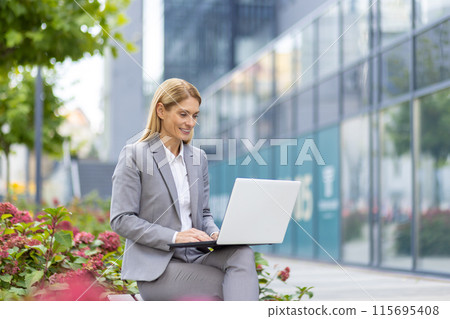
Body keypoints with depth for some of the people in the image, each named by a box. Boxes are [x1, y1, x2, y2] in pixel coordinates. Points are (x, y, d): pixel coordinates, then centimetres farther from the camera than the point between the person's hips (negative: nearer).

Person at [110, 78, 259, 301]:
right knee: (231, 287, -31)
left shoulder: (198, 157, 16)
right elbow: (121, 220, -9)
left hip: (195, 257, 5)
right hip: (156, 268, -5)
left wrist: (215, 234, -4)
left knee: (242, 254, -30)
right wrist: (173, 236, -20)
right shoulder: (134, 156, -3)